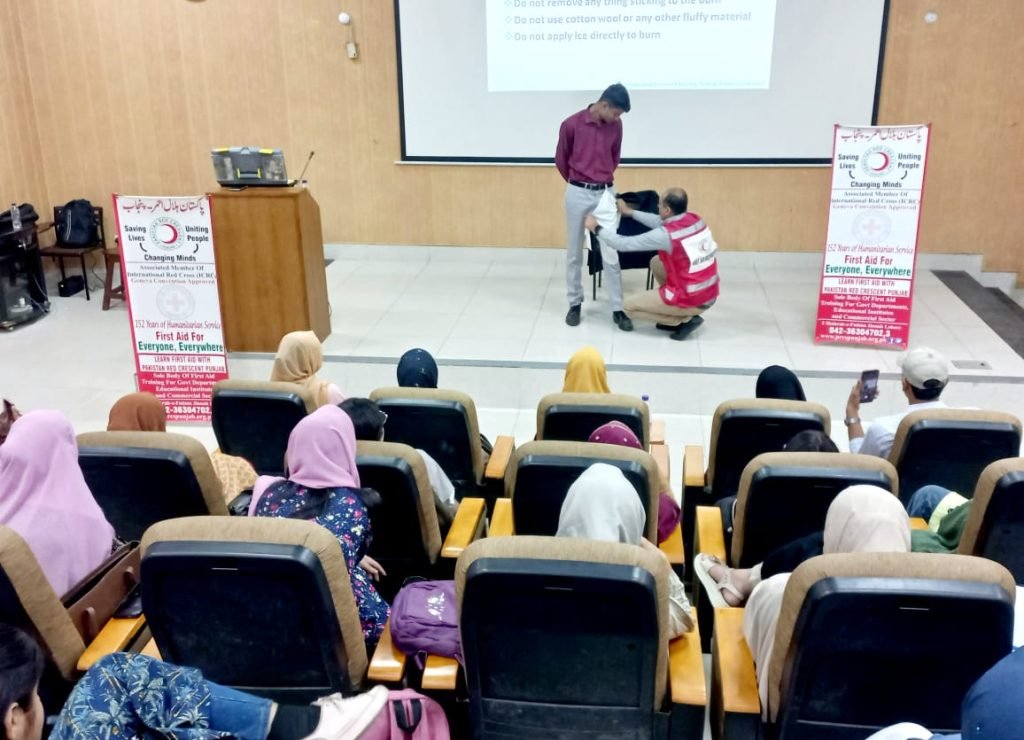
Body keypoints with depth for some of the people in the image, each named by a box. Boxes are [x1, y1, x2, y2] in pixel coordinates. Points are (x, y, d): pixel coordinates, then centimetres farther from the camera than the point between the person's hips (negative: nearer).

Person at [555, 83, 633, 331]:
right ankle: (575, 303, 20)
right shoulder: (571, 124, -10)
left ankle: (618, 309, 5)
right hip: (578, 194, -2)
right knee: (574, 253, 7)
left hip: (605, 193, 2)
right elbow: (561, 159, 3)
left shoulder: (615, 126, 1)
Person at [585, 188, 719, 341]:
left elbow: (624, 244, -14)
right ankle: (680, 315, 19)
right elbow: (660, 222, 17)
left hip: (692, 301, -7)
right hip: (711, 294, 7)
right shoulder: (696, 220, -1)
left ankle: (685, 319, 4)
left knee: (630, 304, 8)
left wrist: (596, 228, 0)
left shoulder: (666, 235, -22)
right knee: (656, 262, 23)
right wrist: (630, 212, 24)